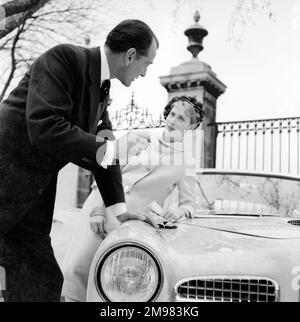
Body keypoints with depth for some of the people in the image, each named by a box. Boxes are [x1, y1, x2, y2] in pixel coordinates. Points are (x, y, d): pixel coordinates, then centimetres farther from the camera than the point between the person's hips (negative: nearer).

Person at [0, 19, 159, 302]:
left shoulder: (100, 86, 10)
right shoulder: (62, 58, -15)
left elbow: (100, 146, 14)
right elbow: (43, 128, -27)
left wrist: (118, 208, 11)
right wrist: (111, 149, -24)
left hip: (33, 194, 8)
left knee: (44, 281, 7)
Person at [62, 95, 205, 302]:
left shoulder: (187, 162, 5)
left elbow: (189, 204, 5)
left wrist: (179, 211, -18)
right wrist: (97, 207, -6)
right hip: (102, 205, 2)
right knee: (76, 268, -11)